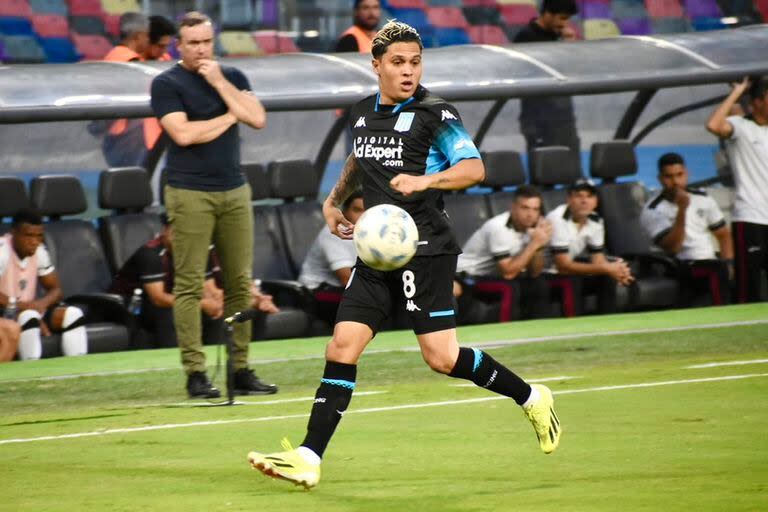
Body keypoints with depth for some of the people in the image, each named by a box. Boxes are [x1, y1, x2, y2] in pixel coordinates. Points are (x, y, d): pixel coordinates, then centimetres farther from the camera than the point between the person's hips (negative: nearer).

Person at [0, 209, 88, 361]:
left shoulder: (39, 251, 2)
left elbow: (55, 290, 8)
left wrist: (42, 303, -14)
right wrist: (21, 306, -29)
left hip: (29, 308, 7)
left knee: (72, 314, -12)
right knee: (29, 316, -36)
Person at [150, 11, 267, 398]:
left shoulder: (232, 77, 14)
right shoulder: (167, 83, 0)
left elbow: (257, 119, -1)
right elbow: (183, 133, -13)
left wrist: (219, 82, -4)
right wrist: (230, 116, -2)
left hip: (234, 192, 5)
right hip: (190, 195, -5)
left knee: (240, 283, 3)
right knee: (189, 285, -7)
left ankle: (241, 367, 6)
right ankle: (195, 372, -6)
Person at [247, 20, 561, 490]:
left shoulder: (435, 114, -7)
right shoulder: (363, 113, 13)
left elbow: (474, 169, -18)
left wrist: (424, 180, -32)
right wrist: (334, 201, 28)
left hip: (425, 249, -6)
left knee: (442, 357, -8)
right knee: (343, 346, -5)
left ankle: (531, 398, 15)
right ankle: (309, 459, -7)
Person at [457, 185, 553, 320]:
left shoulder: (530, 226, -2)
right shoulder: (499, 228, -25)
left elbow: (534, 273, 0)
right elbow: (507, 273, -28)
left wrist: (540, 246, -18)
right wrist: (534, 244, -26)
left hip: (493, 276, 8)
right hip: (469, 279, -8)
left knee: (539, 285, -6)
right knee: (510, 288, -29)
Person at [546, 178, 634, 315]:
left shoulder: (595, 221, -3)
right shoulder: (557, 219, -25)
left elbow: (598, 260, -1)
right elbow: (563, 266, -29)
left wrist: (618, 271, -26)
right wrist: (606, 268, -33)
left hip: (570, 269, 7)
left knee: (608, 277, -13)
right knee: (573, 280, -33)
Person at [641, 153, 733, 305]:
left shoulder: (703, 199, 12)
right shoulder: (652, 211, -4)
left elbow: (723, 234, 20)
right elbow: (672, 248, -15)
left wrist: (728, 264, 1)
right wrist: (682, 210, -21)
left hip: (710, 262, 6)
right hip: (681, 268, -6)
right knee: (719, 269, -36)